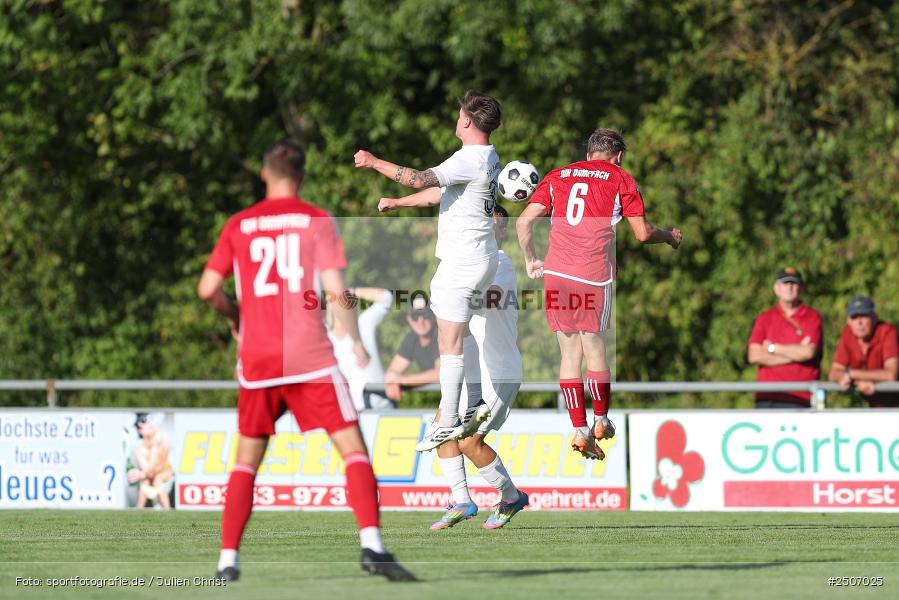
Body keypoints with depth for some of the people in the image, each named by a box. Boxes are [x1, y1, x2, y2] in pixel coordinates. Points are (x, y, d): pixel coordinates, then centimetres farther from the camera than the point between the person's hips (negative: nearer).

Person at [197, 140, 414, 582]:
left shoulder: (238, 226, 9)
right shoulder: (317, 220, 1)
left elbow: (207, 289, 5)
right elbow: (335, 290, -6)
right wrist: (357, 342, 6)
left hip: (257, 360, 3)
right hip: (310, 357, -3)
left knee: (247, 459, 14)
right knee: (353, 448, -2)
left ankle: (227, 560, 6)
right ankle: (371, 545, -19)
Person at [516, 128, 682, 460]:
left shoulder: (558, 176, 16)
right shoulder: (620, 178, 7)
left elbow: (524, 221, 8)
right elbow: (642, 233, 4)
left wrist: (531, 259, 21)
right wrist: (669, 236, 24)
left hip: (555, 273, 3)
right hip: (594, 277, -3)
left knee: (570, 352, 8)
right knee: (595, 350, 9)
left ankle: (580, 431, 7)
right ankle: (601, 421, 22)